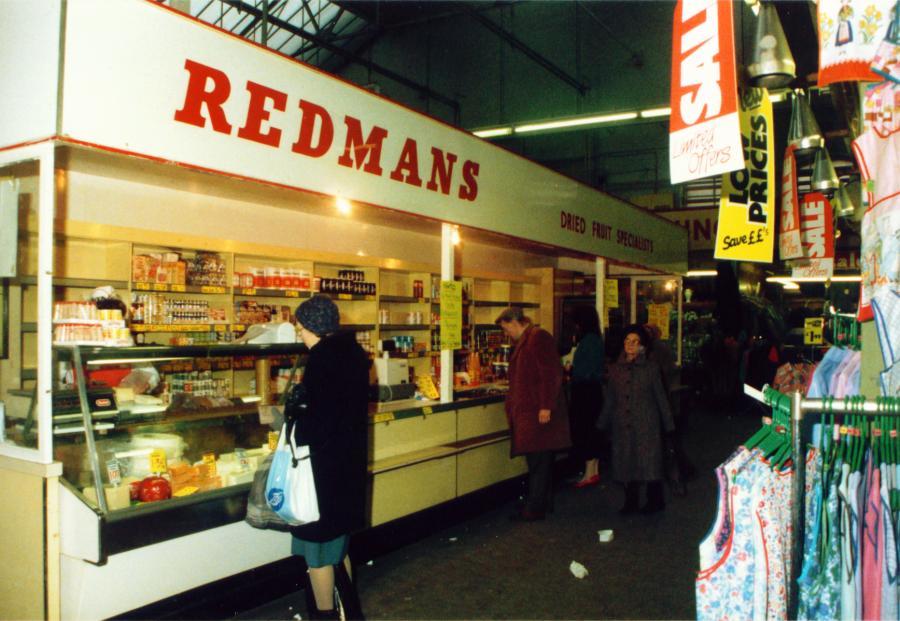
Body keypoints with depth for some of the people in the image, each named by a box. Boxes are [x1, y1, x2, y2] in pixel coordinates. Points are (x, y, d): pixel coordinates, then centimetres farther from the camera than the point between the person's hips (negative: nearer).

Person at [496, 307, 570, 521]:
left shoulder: (538, 337, -12)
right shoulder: (524, 341, 19)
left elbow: (551, 373, -19)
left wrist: (546, 406, -22)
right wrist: (512, 404, 25)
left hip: (539, 412, -10)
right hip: (528, 411, 10)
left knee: (538, 461, -5)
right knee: (539, 461, 14)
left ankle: (534, 509, 0)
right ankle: (544, 503, 22)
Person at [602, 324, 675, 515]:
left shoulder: (650, 368, -1)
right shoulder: (616, 369, 6)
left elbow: (660, 397, 1)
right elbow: (610, 399, 11)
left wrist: (668, 423, 1)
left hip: (646, 424, -3)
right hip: (623, 425, 3)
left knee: (649, 461, 0)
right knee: (626, 462, 6)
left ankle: (655, 501, 15)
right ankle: (631, 502, 18)